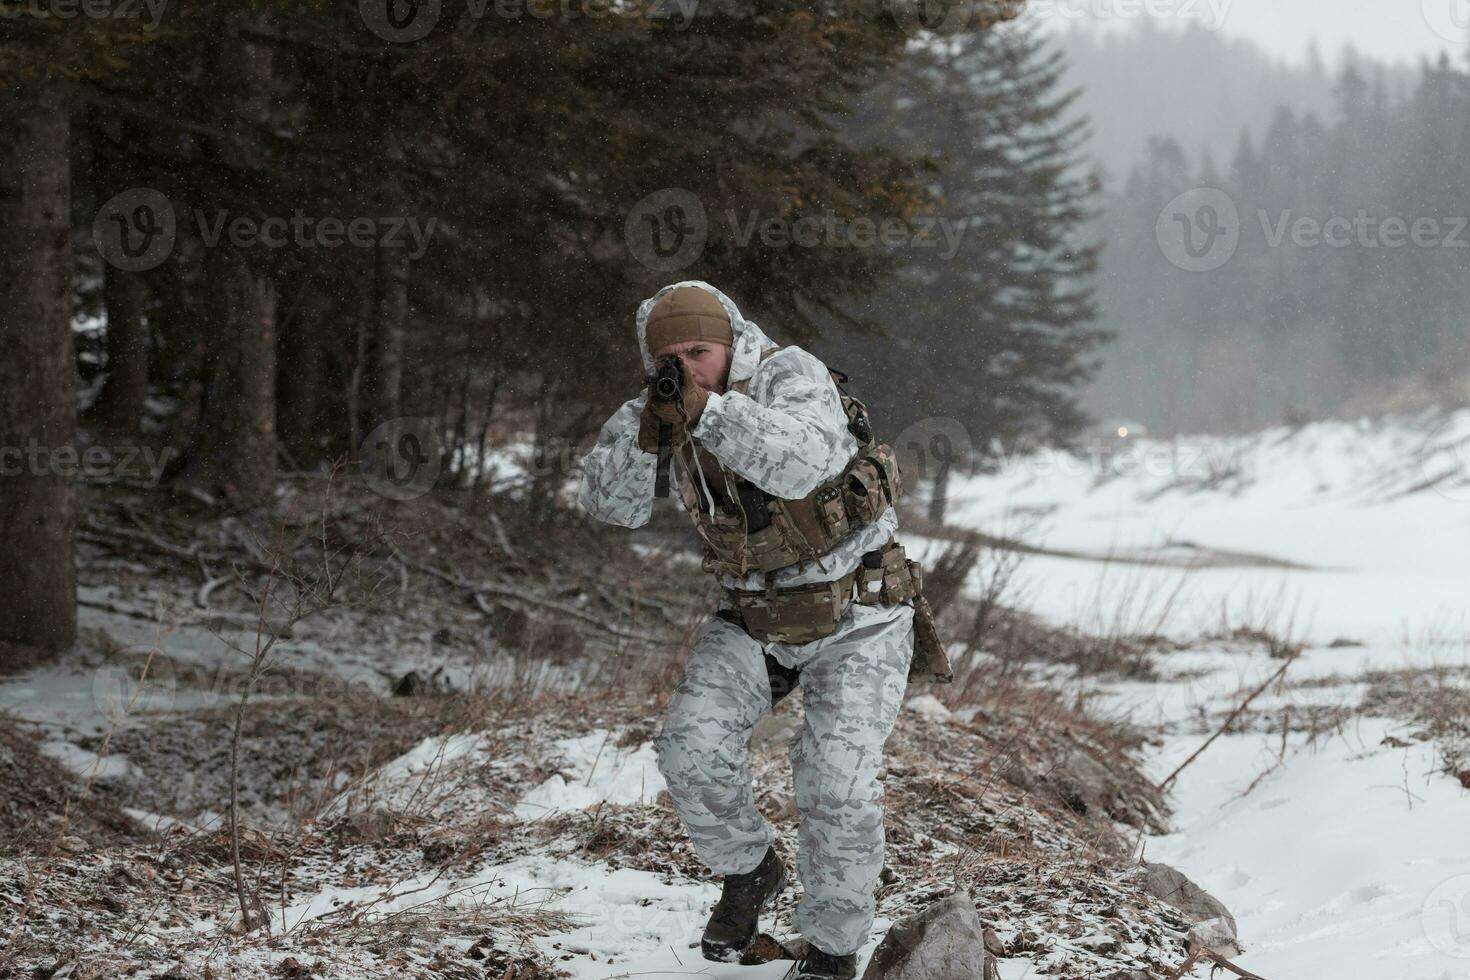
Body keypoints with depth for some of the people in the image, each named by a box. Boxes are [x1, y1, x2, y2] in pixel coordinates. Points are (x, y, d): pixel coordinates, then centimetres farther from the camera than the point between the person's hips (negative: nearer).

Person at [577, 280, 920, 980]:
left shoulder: (791, 376, -22)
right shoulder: (674, 413, -3)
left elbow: (803, 463, -42)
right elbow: (610, 503, -9)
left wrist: (705, 408, -48)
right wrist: (645, 425, -25)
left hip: (856, 618, -5)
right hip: (757, 618, 5)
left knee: (836, 780, -14)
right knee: (693, 746, -14)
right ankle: (749, 871, 13)